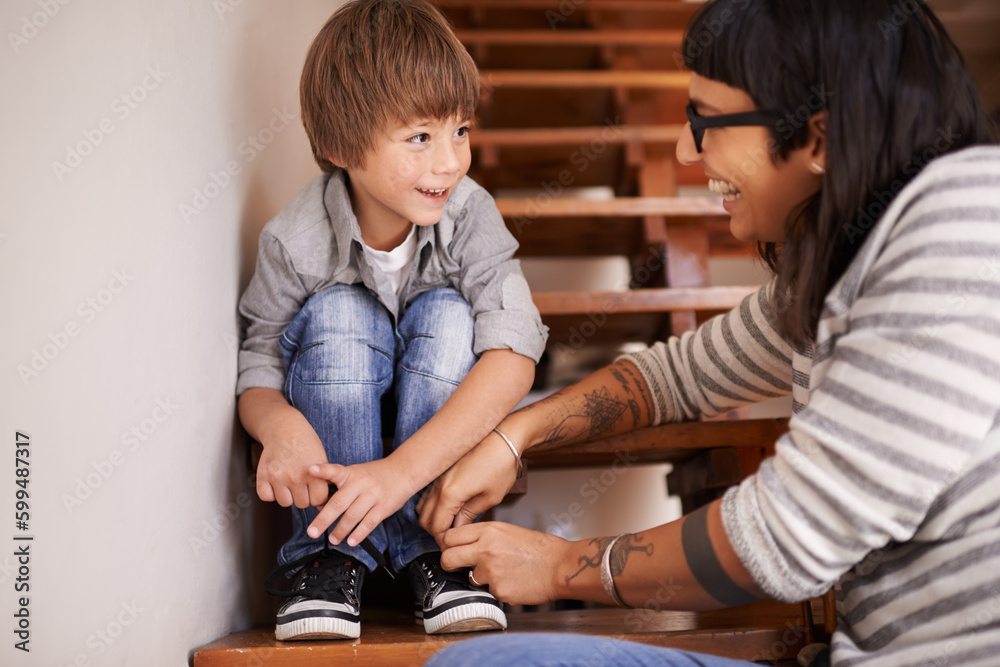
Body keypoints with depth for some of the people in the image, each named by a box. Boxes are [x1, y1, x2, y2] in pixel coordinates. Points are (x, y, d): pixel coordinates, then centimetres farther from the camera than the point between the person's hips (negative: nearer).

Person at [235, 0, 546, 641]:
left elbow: (514, 353, -33)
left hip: (443, 416, 1)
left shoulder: (469, 215, -22)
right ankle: (332, 554, -24)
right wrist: (280, 424, -42)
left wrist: (404, 468, -44)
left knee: (447, 314, -29)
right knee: (336, 313, -30)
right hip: (335, 408, 0)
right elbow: (259, 367, -15)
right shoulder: (295, 240, -22)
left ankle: (435, 548, -23)